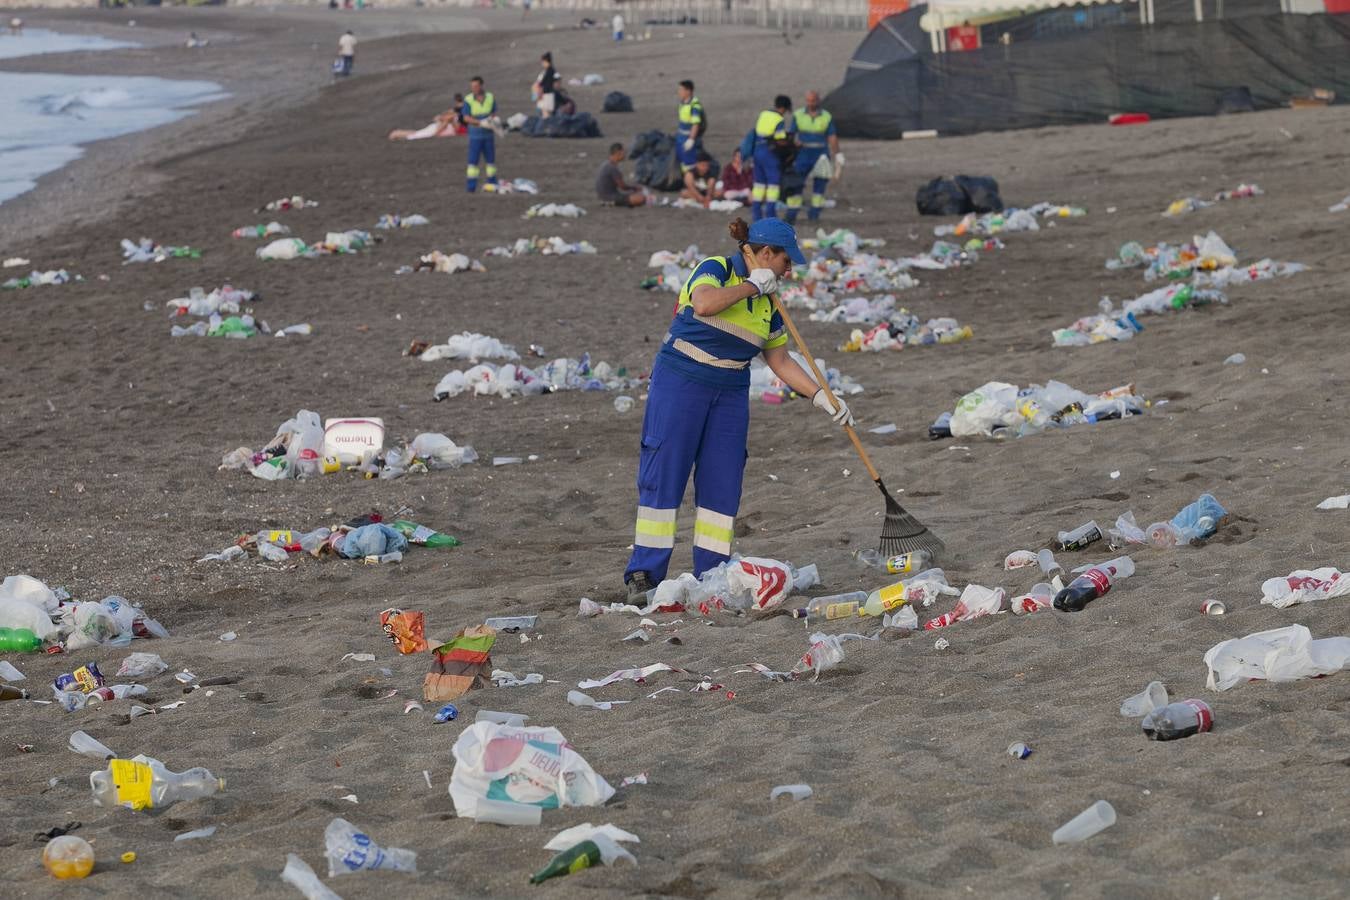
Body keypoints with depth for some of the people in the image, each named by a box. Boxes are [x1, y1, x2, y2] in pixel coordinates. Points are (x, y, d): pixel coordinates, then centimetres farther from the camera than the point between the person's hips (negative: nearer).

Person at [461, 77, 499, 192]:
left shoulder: (490, 98, 1)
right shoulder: (468, 100, -7)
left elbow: (494, 113, 10)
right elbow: (466, 118, -8)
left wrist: (491, 119, -14)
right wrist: (481, 123, -20)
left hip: (488, 134, 3)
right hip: (475, 134, -3)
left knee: (490, 159, 9)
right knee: (473, 160, -5)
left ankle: (492, 183, 19)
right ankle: (471, 185, -1)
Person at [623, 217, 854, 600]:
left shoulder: (767, 302, 11)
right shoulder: (715, 269, -8)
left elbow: (781, 361, 17)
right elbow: (703, 304, -31)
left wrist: (821, 397, 8)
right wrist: (752, 285, -18)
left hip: (730, 396, 7)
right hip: (680, 384, -6)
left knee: (722, 484, 3)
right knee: (664, 478, -6)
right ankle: (644, 577, -4)